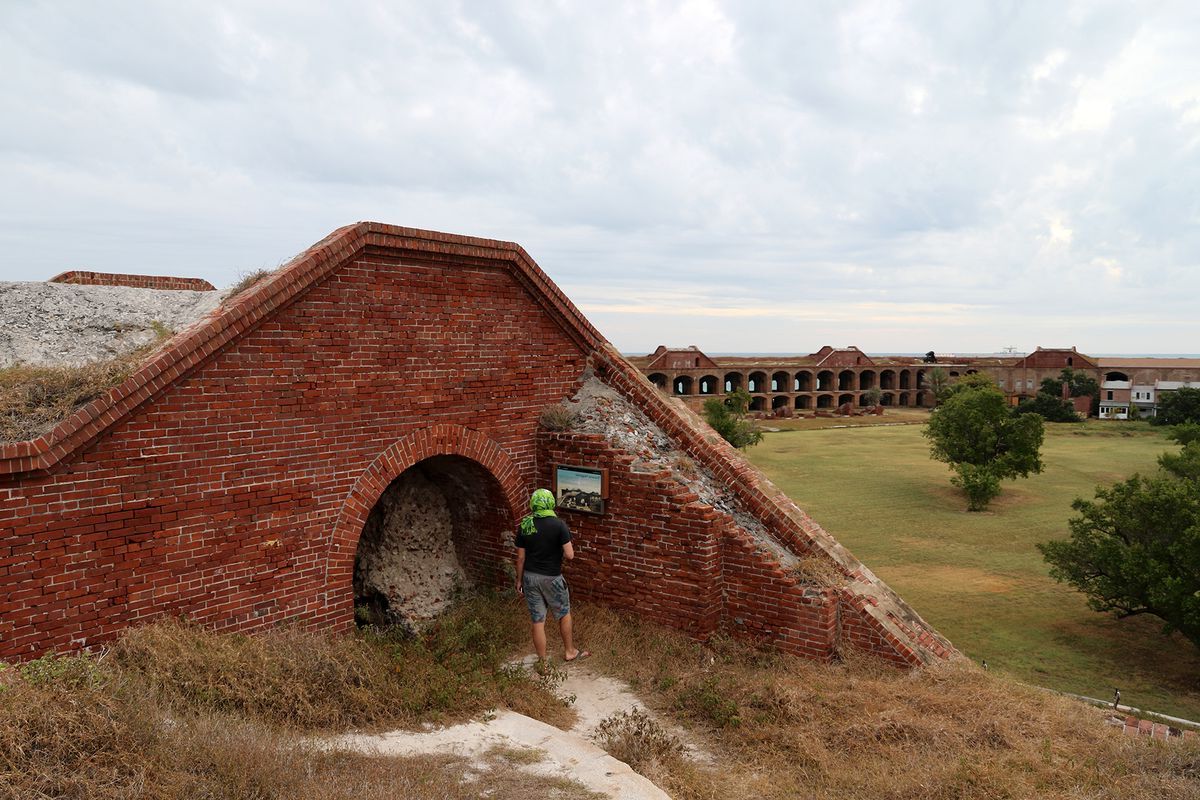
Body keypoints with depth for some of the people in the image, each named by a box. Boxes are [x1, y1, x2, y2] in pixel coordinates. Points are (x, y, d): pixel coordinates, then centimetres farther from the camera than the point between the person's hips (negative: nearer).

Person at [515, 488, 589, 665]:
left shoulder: (524, 526, -4)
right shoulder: (559, 525, -15)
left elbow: (521, 557, 0)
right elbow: (569, 555, -17)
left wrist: (519, 580, 11)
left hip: (530, 577, 3)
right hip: (551, 578, -3)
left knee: (537, 621, 10)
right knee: (564, 614, 19)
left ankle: (542, 662, 19)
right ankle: (569, 651, 32)